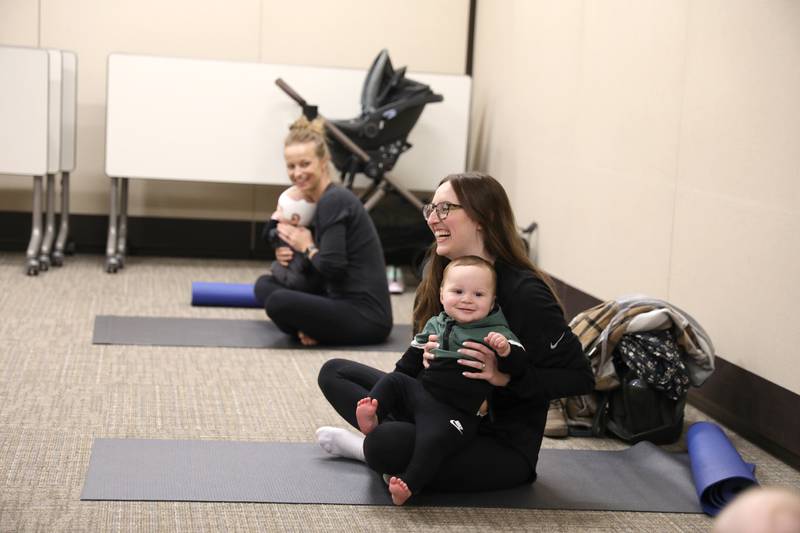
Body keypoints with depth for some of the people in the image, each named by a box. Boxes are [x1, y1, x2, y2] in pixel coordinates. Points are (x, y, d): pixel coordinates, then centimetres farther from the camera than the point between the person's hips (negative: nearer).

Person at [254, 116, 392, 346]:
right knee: (265, 285, 16)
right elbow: (324, 267, 23)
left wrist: (307, 247, -4)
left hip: (366, 317, -10)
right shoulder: (322, 200, 13)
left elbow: (332, 267, -23)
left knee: (278, 301, -29)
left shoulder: (333, 201, -15)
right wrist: (291, 254, 4)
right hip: (342, 303, 10)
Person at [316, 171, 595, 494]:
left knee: (387, 446, -33)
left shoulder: (524, 292, -20)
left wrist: (506, 377, -27)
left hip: (503, 446, -8)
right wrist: (424, 358, -12)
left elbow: (580, 377, -17)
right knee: (335, 371, 6)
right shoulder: (439, 278, 2)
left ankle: (370, 446, 1)